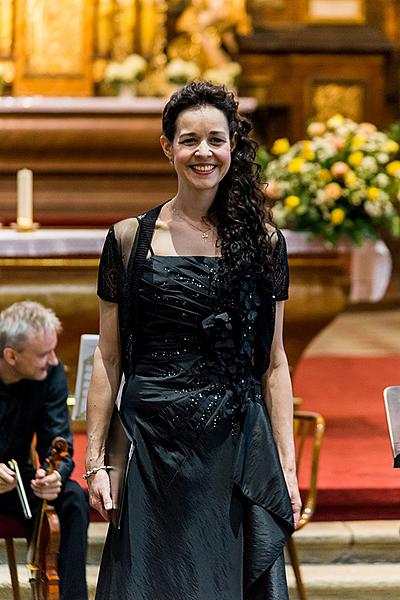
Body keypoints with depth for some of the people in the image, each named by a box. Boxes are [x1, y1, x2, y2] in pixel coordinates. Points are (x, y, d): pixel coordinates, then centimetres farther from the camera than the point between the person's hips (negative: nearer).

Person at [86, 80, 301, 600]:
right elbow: (108, 357, 4)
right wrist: (95, 460, -1)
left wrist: (287, 464, 2)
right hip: (154, 445, -1)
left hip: (240, 448, 1)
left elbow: (274, 362, 7)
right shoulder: (131, 239, 3)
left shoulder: (263, 242, 5)